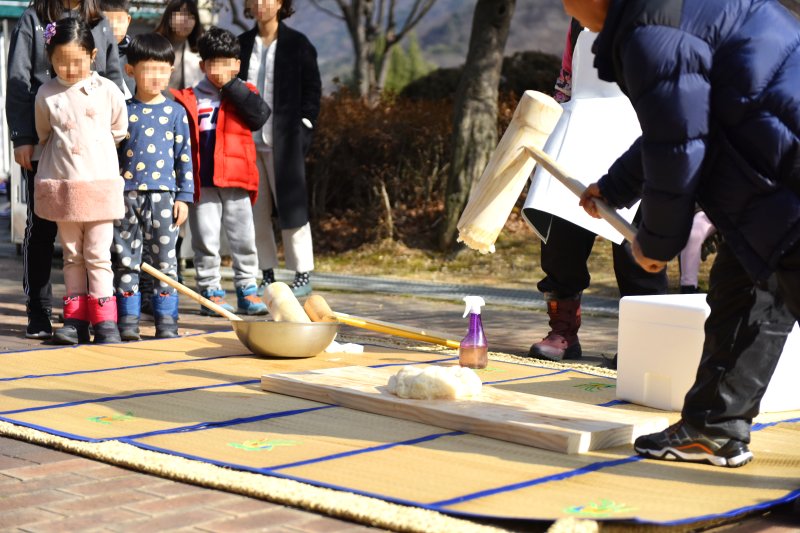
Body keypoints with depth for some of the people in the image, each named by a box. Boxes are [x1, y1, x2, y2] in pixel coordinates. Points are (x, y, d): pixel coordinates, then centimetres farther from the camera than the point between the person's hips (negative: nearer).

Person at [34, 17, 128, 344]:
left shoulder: (107, 91, -3)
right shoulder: (46, 95, 1)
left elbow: (119, 131, 9)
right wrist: (63, 156, 13)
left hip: (100, 185, -2)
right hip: (61, 185, 2)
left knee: (98, 255, -1)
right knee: (72, 255, 9)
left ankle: (105, 321, 2)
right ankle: (76, 319, 13)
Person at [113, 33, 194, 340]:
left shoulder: (175, 112, 4)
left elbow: (184, 157, 4)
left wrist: (184, 197, -1)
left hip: (162, 194, -1)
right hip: (125, 194, 1)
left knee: (165, 260, 3)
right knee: (125, 260, 4)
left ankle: (166, 323, 9)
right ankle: (128, 322, 11)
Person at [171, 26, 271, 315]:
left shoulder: (242, 93, 8)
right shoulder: (188, 101, 5)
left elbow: (260, 115, -11)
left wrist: (231, 85, -11)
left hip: (236, 181, 1)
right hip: (202, 181, -1)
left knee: (244, 238, 6)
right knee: (206, 240, 4)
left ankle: (247, 289, 15)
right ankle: (211, 290, 13)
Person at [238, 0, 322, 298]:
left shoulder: (297, 44, 0)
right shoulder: (242, 44, 12)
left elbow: (312, 89, 1)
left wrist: (303, 127, -6)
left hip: (283, 139, -4)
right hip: (247, 139, 4)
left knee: (291, 205, -3)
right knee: (255, 209, 5)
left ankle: (303, 273, 5)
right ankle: (267, 274, 13)